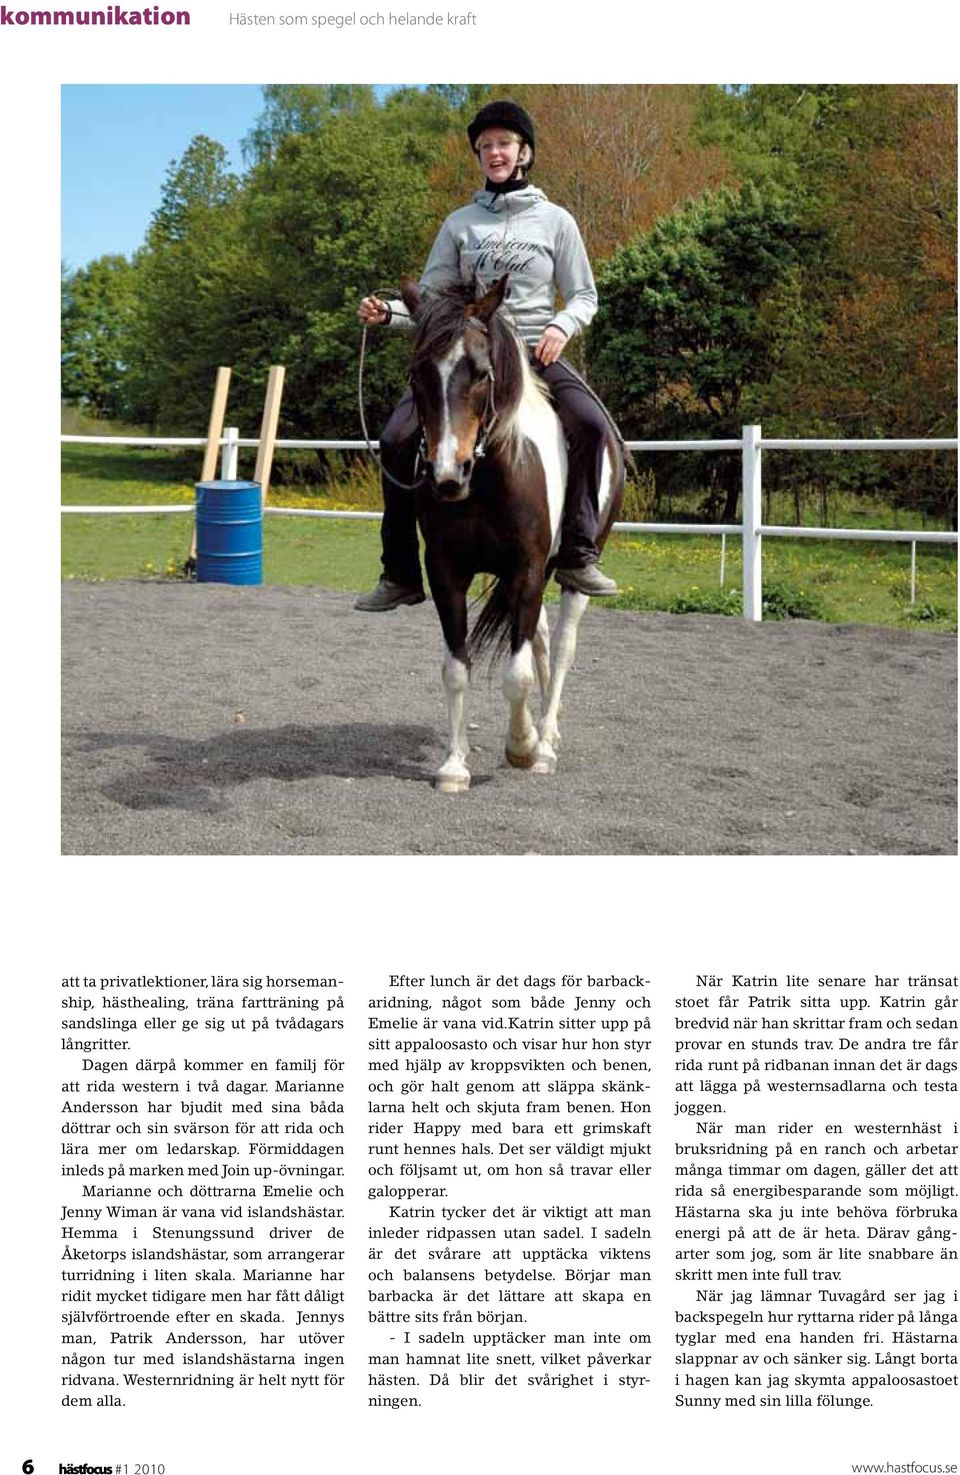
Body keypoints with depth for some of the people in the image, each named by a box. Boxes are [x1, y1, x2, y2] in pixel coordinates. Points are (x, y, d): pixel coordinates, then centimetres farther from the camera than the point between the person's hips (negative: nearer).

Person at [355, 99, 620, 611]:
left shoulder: (555, 221, 7)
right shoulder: (460, 223, 11)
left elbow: (584, 296, 9)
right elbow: (431, 298, 11)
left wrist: (562, 326, -13)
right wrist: (388, 312, -8)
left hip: (535, 352, -1)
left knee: (590, 422, -30)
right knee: (397, 439, -17)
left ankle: (577, 558, -21)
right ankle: (401, 577, -8)